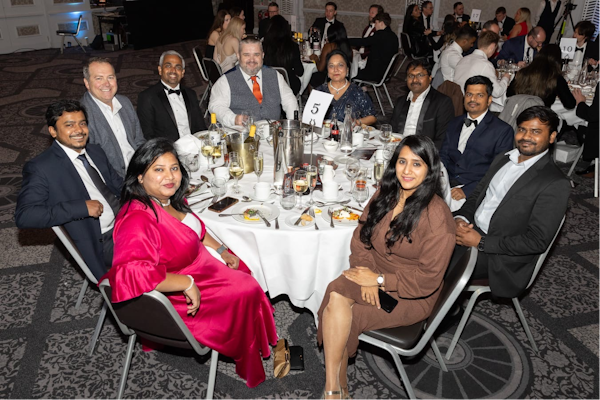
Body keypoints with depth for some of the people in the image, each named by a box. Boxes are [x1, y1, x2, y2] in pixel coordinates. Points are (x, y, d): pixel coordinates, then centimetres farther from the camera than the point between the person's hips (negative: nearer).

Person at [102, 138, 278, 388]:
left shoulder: (169, 200, -3)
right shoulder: (137, 219, -33)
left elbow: (194, 227, 17)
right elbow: (131, 273, -47)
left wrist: (221, 250, 8)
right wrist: (187, 283, -38)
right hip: (176, 299, -9)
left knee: (242, 272, 14)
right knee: (246, 292, -4)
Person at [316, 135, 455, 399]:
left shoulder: (437, 216, -19)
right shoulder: (385, 196, 1)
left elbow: (427, 278, -17)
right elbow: (360, 238, 5)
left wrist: (380, 279, -17)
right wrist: (367, 276, -11)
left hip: (412, 296, -5)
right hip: (374, 278, 6)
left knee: (341, 318, -22)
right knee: (335, 297, -25)